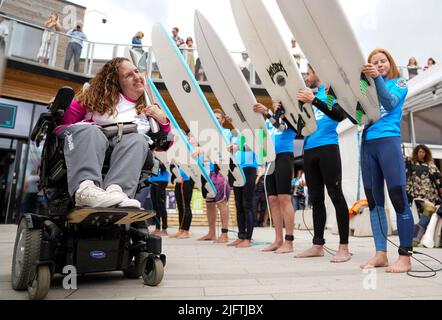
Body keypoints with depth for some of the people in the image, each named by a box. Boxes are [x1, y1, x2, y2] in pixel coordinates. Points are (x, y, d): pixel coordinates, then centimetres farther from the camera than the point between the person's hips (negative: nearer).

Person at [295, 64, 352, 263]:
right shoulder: (307, 95, 22)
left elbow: (340, 115, -15)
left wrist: (313, 101, -24)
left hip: (328, 148, -6)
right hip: (309, 150, 7)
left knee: (336, 195, -5)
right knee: (315, 198, 8)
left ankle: (344, 248, 1)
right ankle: (318, 245, 15)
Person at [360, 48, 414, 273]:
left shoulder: (399, 83, 9)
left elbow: (389, 103, -11)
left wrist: (377, 78, -21)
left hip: (388, 140, -5)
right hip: (367, 143, 5)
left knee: (398, 198, -8)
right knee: (374, 200, 4)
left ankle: (405, 257, -1)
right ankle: (380, 254, 10)